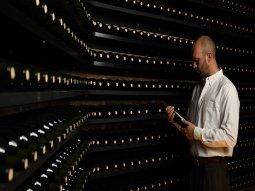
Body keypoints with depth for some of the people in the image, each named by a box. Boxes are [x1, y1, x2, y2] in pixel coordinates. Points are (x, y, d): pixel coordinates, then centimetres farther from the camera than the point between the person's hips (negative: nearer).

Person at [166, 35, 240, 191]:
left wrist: (197, 133, -14)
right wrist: (175, 119, -2)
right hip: (195, 163, 7)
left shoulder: (227, 89, -15)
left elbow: (230, 137, -20)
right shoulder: (198, 88, 9)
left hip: (214, 166, -6)